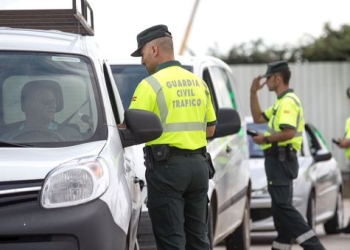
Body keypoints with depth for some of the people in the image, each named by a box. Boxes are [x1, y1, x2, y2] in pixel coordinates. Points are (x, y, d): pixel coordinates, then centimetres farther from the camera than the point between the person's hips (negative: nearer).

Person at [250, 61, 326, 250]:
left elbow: (289, 132, -27)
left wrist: (265, 138, -16)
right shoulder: (281, 102, 19)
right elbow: (259, 118, 25)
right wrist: (253, 93, 19)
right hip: (280, 158, 11)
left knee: (282, 206, -16)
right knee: (281, 206, 12)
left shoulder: (288, 101, -15)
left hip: (280, 158, -11)